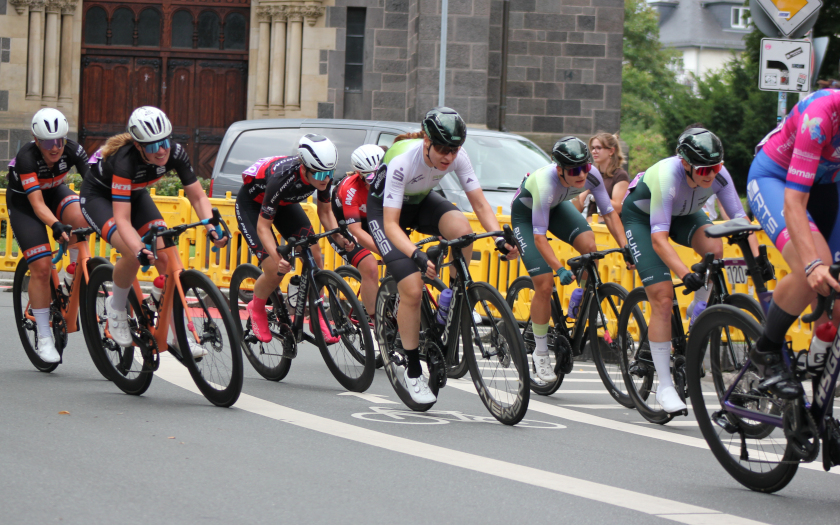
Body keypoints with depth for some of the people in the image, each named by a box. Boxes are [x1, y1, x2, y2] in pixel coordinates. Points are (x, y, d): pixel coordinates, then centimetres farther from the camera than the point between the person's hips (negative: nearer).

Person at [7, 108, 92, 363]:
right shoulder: (26, 158, -34)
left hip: (55, 192, 3)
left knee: (81, 218, -33)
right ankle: (44, 338, -3)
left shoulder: (73, 150, -23)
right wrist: (56, 226, -56)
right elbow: (37, 204, -39)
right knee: (41, 267, -14)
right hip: (22, 203, -3)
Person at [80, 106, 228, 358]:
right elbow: (122, 219, -42)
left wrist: (212, 228, -34)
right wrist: (141, 250, -57)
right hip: (99, 197, -5)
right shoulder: (125, 160, -38)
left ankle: (177, 334, -9)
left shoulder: (175, 153, -24)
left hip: (135, 195, 5)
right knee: (133, 254, -30)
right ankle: (116, 307, -2)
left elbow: (198, 197, -16)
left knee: (167, 255, -15)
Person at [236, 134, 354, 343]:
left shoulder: (324, 176, -25)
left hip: (284, 203, 6)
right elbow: (263, 226, -32)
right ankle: (256, 309, 15)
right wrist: (277, 258, -46)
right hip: (252, 204, -6)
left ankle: (317, 319, 1)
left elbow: (325, 212, -6)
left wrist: (338, 237, -24)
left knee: (313, 254, -13)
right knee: (275, 271, -16)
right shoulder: (283, 178, -41)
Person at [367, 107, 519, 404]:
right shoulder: (402, 161, -36)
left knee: (462, 229, -31)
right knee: (412, 289, -19)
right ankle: (413, 372, -3)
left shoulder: (457, 157, -24)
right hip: (385, 208, -4)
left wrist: (500, 238, -36)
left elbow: (480, 204, -18)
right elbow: (391, 224, -38)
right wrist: (417, 256, -53)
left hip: (421, 202, 4)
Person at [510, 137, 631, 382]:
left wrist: (625, 247, -32)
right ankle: (540, 353, 3)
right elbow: (539, 237, -40)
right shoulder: (545, 182, -41)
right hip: (525, 212, -4)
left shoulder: (591, 175, -29)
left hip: (557, 206, 4)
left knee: (589, 246, -24)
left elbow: (609, 212, -19)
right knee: (544, 283, -13)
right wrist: (560, 269, -51)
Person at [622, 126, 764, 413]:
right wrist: (685, 274, -55)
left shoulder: (718, 175, -26)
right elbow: (659, 238, -43)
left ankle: (699, 313, -2)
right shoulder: (667, 176, -39)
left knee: (714, 248, -28)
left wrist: (756, 258, -40)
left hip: (683, 214, 5)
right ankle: (665, 386, -11)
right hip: (640, 217, -5)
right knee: (663, 298, -16)